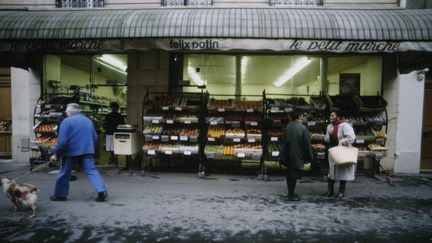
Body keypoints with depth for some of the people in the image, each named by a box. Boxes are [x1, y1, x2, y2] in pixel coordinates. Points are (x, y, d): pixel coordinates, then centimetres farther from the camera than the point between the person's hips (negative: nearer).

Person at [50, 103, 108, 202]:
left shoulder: (67, 121, -6)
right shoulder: (88, 120, 12)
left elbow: (62, 140, -12)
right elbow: (95, 137, 16)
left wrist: (56, 154, -4)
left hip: (71, 152, -4)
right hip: (87, 151, 4)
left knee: (64, 173, 12)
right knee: (92, 171, 0)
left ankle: (60, 195, 24)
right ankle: (102, 191, -12)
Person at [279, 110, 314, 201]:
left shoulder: (288, 126, 1)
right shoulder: (303, 128, -15)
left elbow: (284, 141, 6)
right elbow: (307, 144, -11)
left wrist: (283, 155, 14)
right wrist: (310, 156, 0)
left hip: (288, 155, 6)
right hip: (297, 155, -6)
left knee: (289, 173, 14)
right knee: (294, 174, 2)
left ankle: (290, 193, 26)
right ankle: (291, 195, 10)